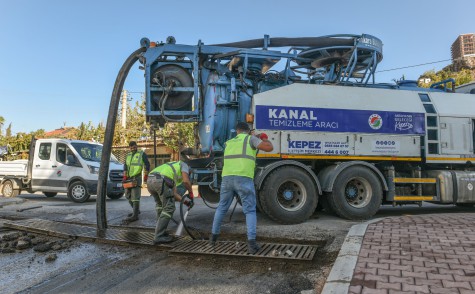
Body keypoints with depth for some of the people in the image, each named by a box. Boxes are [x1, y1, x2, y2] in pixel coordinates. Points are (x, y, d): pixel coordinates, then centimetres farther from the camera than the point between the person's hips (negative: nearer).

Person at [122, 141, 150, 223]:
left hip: (136, 178, -7)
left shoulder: (142, 154, 1)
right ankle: (136, 210, 27)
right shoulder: (128, 155, 18)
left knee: (135, 196, -14)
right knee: (128, 196, 11)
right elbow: (125, 166, 15)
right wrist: (125, 176, 4)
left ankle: (135, 216, -17)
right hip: (128, 178, 7)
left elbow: (147, 165, -1)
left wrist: (145, 176, -5)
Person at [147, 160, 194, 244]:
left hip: (150, 180, 9)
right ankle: (159, 236, 1)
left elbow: (173, 193, 33)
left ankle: (159, 230, 30)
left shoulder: (174, 173, 40)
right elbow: (186, 181, 2)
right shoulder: (184, 165, 21)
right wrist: (191, 193, 16)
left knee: (160, 205, 27)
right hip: (160, 180, -9)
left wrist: (185, 201, 32)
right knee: (169, 208, 1)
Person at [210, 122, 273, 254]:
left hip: (227, 178, 5)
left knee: (221, 208, 21)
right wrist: (265, 139, 22)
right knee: (250, 211, 4)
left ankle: (213, 236, 31)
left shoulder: (230, 142, 25)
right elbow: (269, 148, 1)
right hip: (243, 179, -4)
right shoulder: (250, 138, 9)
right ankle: (251, 242, -4)